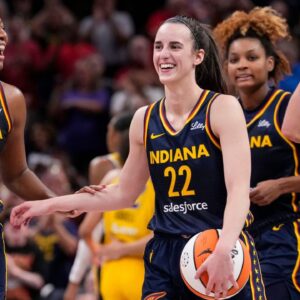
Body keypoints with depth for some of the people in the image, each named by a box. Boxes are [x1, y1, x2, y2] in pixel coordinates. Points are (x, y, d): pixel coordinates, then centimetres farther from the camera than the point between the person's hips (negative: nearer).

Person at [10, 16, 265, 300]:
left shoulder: (222, 108, -8)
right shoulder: (144, 120, 7)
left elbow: (239, 191, -17)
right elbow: (124, 193, 18)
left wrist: (223, 251, -33)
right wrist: (49, 205, 15)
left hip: (225, 256, -4)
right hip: (165, 254, 4)